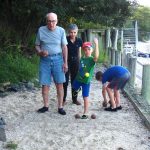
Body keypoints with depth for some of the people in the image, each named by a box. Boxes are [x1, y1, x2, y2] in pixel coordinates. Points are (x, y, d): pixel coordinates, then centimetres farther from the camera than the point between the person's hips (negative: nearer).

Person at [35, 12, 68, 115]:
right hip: (45, 60, 1)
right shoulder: (41, 30, -1)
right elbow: (37, 45, 7)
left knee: (59, 84, 0)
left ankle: (60, 107, 10)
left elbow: (64, 47, 3)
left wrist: (65, 62, -1)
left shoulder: (61, 31, -1)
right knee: (45, 84, 3)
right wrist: (40, 52, -16)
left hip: (57, 59, 0)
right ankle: (46, 106, 19)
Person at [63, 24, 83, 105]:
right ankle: (63, 99, 11)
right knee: (65, 81, -2)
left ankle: (75, 99, 21)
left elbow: (79, 52, 8)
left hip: (75, 62, 3)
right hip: (66, 61, -3)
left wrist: (79, 63, 10)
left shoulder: (79, 41, -1)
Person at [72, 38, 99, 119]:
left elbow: (96, 57, -44)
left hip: (86, 81, -6)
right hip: (78, 78, 6)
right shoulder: (82, 58, 0)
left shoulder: (92, 59, -20)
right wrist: (78, 75, 16)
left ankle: (85, 113, 6)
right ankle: (78, 89, 72)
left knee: (85, 97, -3)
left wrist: (96, 44, -47)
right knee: (74, 88, 34)